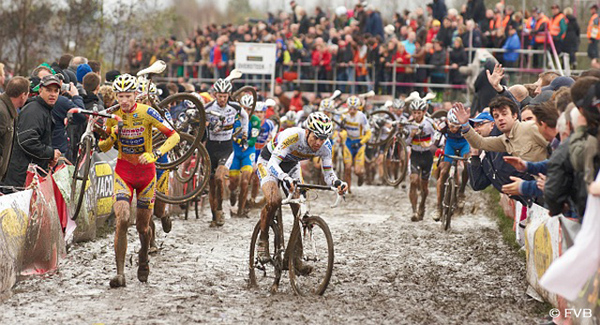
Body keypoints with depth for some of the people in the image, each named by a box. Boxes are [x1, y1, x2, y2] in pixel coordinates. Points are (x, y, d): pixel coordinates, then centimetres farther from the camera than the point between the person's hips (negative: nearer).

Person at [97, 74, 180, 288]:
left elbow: (174, 136, -17)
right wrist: (112, 137, -19)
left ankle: (143, 259, 41)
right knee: (122, 219, -19)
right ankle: (120, 273, -16)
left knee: (142, 225, 8)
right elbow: (104, 148, 3)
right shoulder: (113, 115, -6)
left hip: (146, 171, -1)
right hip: (123, 171, 1)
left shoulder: (146, 113, -14)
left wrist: (155, 154, -30)